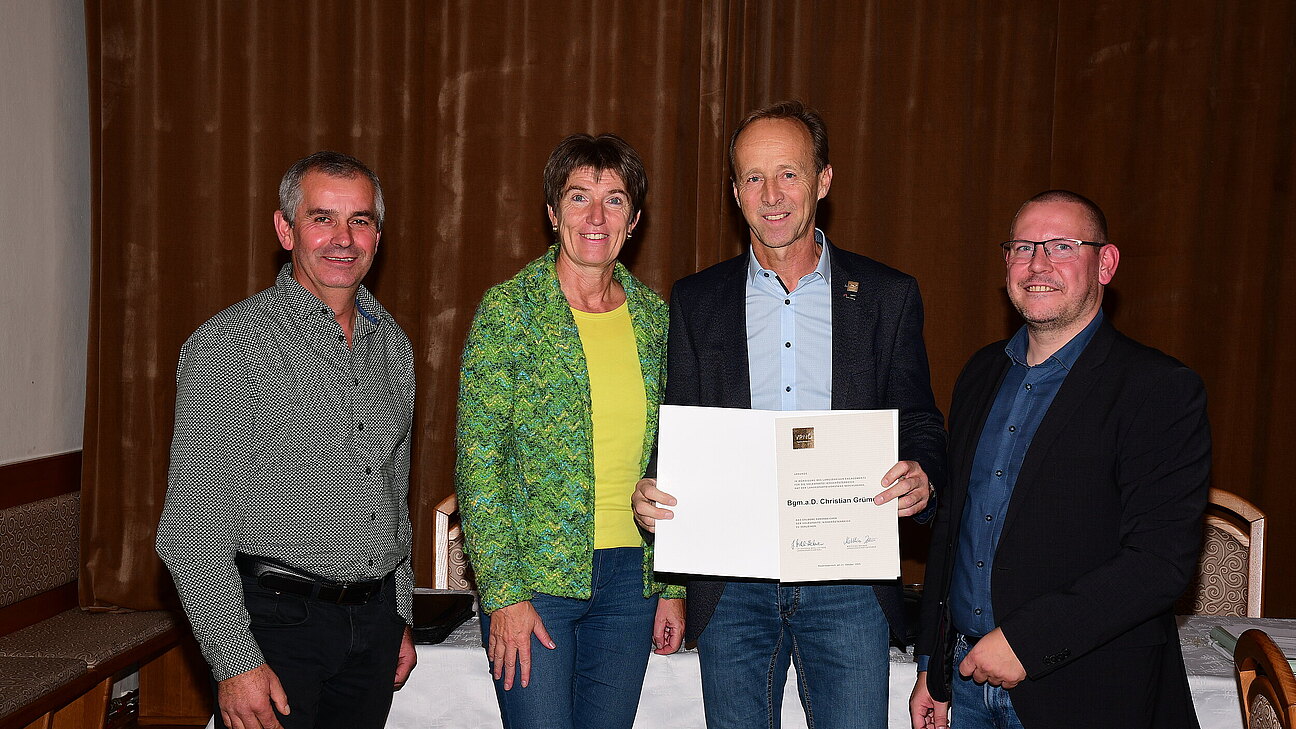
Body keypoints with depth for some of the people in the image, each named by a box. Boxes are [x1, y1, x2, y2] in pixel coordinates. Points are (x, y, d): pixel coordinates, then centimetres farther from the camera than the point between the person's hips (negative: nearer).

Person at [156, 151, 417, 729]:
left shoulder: (392, 344, 9)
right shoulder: (228, 345, -11)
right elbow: (194, 527, -14)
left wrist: (399, 615, 15)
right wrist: (235, 661, -17)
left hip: (374, 618, 6)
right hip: (276, 617, -5)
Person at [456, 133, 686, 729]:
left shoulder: (653, 315, 6)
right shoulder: (508, 308, -7)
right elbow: (478, 461, -9)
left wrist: (672, 587, 9)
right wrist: (504, 593, -13)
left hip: (631, 574, 4)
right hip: (533, 576, -4)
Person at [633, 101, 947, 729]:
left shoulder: (888, 296, 4)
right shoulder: (695, 301, 7)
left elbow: (919, 422, 7)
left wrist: (921, 477, -15)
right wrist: (650, 495, -12)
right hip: (731, 589, 1)